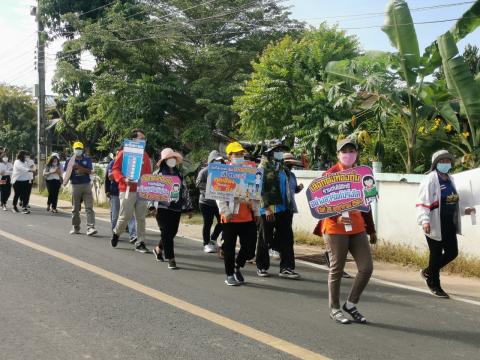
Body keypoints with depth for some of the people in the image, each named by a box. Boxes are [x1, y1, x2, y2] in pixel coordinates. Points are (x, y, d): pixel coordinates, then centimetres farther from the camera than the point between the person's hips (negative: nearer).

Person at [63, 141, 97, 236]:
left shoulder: (87, 159, 5)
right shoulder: (69, 160, 6)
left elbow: (89, 171, -7)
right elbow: (66, 172, 6)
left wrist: (79, 167, -18)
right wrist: (65, 180, -15)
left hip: (86, 185, -1)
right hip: (75, 185, 1)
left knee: (89, 207, -9)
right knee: (75, 208, 9)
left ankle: (90, 228, -12)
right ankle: (75, 228, 21)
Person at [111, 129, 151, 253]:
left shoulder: (145, 155, 12)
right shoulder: (124, 153, -2)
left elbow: (148, 173, 15)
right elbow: (115, 169, -5)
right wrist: (123, 179, -21)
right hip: (127, 190, -4)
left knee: (141, 218, 3)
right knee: (125, 216, -2)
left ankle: (140, 243, 10)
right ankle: (116, 233, 28)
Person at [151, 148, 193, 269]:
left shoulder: (179, 175, 14)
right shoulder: (158, 174, 1)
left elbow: (185, 191, 15)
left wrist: (188, 208, 12)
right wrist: (152, 206, -10)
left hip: (176, 208, 5)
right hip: (162, 208, -4)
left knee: (172, 232, 9)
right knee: (166, 233, -5)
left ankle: (158, 249, 35)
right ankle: (171, 259, -1)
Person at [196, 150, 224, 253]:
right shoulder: (204, 171, -6)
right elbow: (198, 183, -14)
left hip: (219, 201, 4)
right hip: (206, 201, -4)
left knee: (222, 221, 3)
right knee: (208, 223, 2)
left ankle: (213, 239, 25)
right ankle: (206, 244, 16)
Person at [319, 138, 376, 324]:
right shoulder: (330, 174, -6)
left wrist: (371, 230, 19)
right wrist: (336, 217, -27)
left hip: (357, 228, 6)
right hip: (336, 229, -6)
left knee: (367, 268, 1)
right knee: (337, 269, 3)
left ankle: (350, 305, 19)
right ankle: (334, 309, 19)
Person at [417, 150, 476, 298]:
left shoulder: (450, 179, 13)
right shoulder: (430, 180, -13)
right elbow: (423, 202, -20)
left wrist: (464, 210, 16)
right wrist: (425, 220, -30)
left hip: (450, 224, 8)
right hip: (435, 225, -8)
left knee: (452, 252, 11)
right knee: (436, 255, 2)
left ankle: (428, 272, 31)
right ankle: (434, 285, 19)